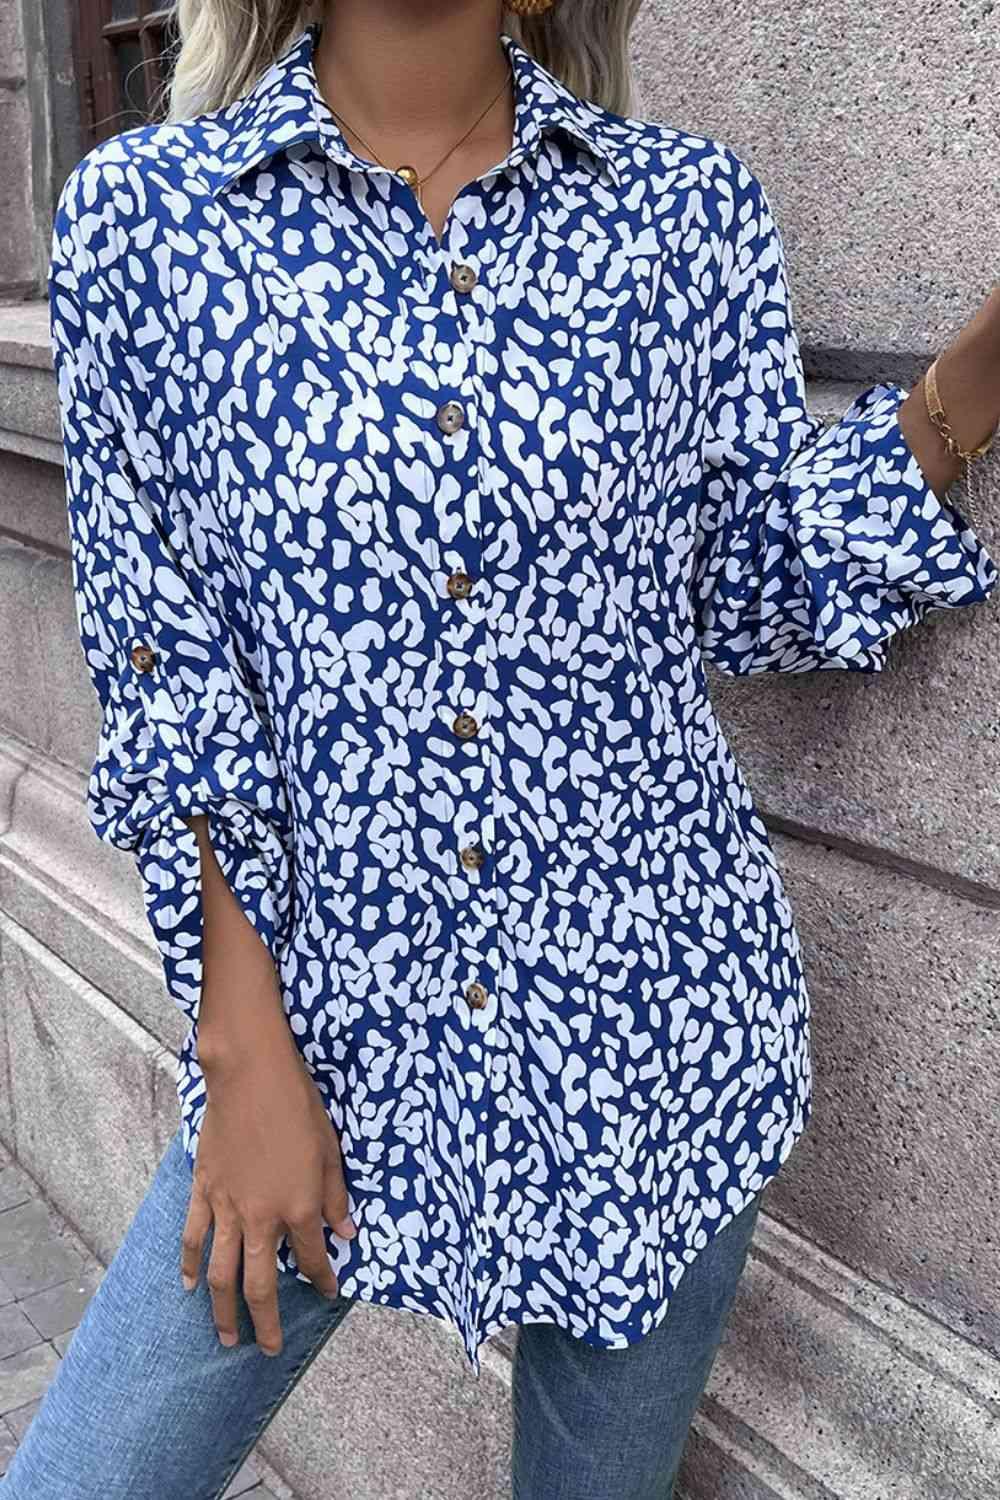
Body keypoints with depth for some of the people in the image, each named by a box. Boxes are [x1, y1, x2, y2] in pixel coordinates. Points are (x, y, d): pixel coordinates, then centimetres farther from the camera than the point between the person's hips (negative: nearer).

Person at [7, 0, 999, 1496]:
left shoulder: (690, 205, 0)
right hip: (327, 1018, 0)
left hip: (655, 1001, 2)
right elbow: (165, 680, -4)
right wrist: (246, 1052, -7)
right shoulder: (142, 213, -4)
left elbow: (760, 593, 5)